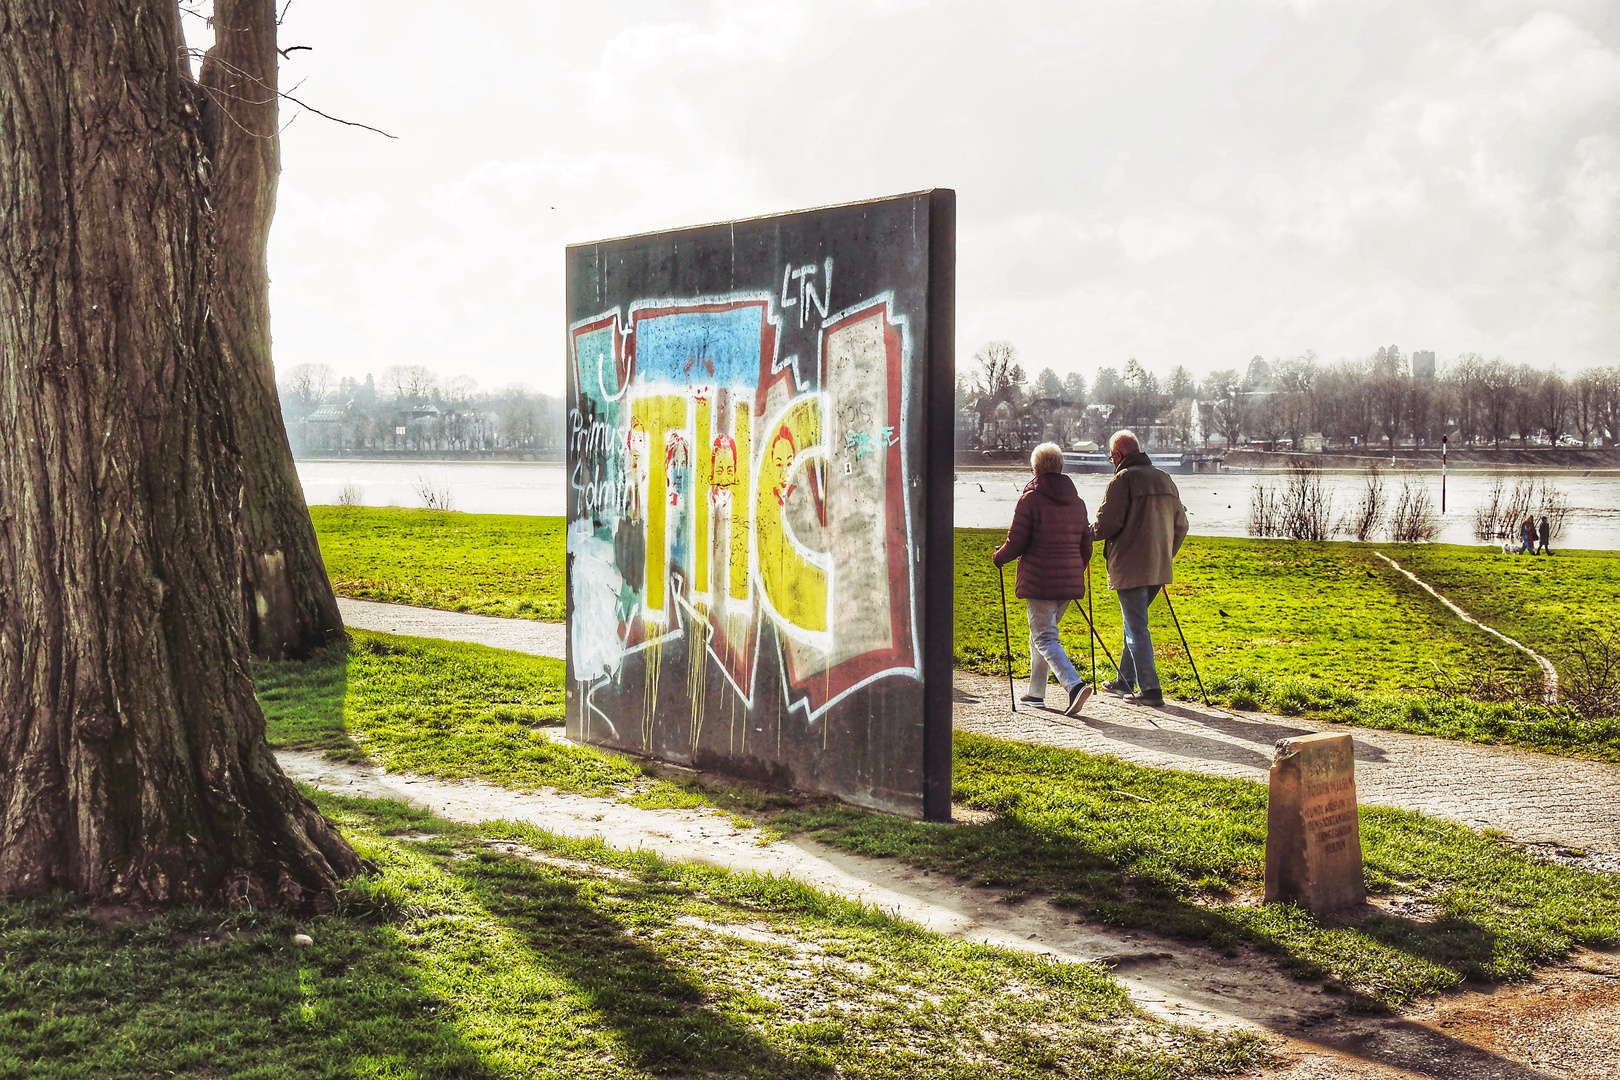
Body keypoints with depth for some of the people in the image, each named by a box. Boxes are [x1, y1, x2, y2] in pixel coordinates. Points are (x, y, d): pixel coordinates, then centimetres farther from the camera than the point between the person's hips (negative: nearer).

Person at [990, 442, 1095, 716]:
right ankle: (1036, 692, 25)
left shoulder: (1030, 499, -8)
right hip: (1069, 581, 6)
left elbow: (1016, 543, -9)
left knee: (1045, 638, -5)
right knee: (1041, 632, 20)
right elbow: (1085, 544, 15)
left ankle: (1075, 685, -24)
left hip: (1038, 580, -6)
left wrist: (998, 557, 11)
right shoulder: (1077, 501, 10)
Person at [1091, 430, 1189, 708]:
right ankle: (1125, 680, 30)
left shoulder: (1123, 480, -12)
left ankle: (1149, 689, -4)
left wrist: (1091, 533, 4)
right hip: (1159, 569, 8)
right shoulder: (1165, 479, 11)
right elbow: (1180, 526, 15)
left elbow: (1106, 525, -17)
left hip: (1130, 568, -8)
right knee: (1135, 624, 20)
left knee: (1137, 628, -2)